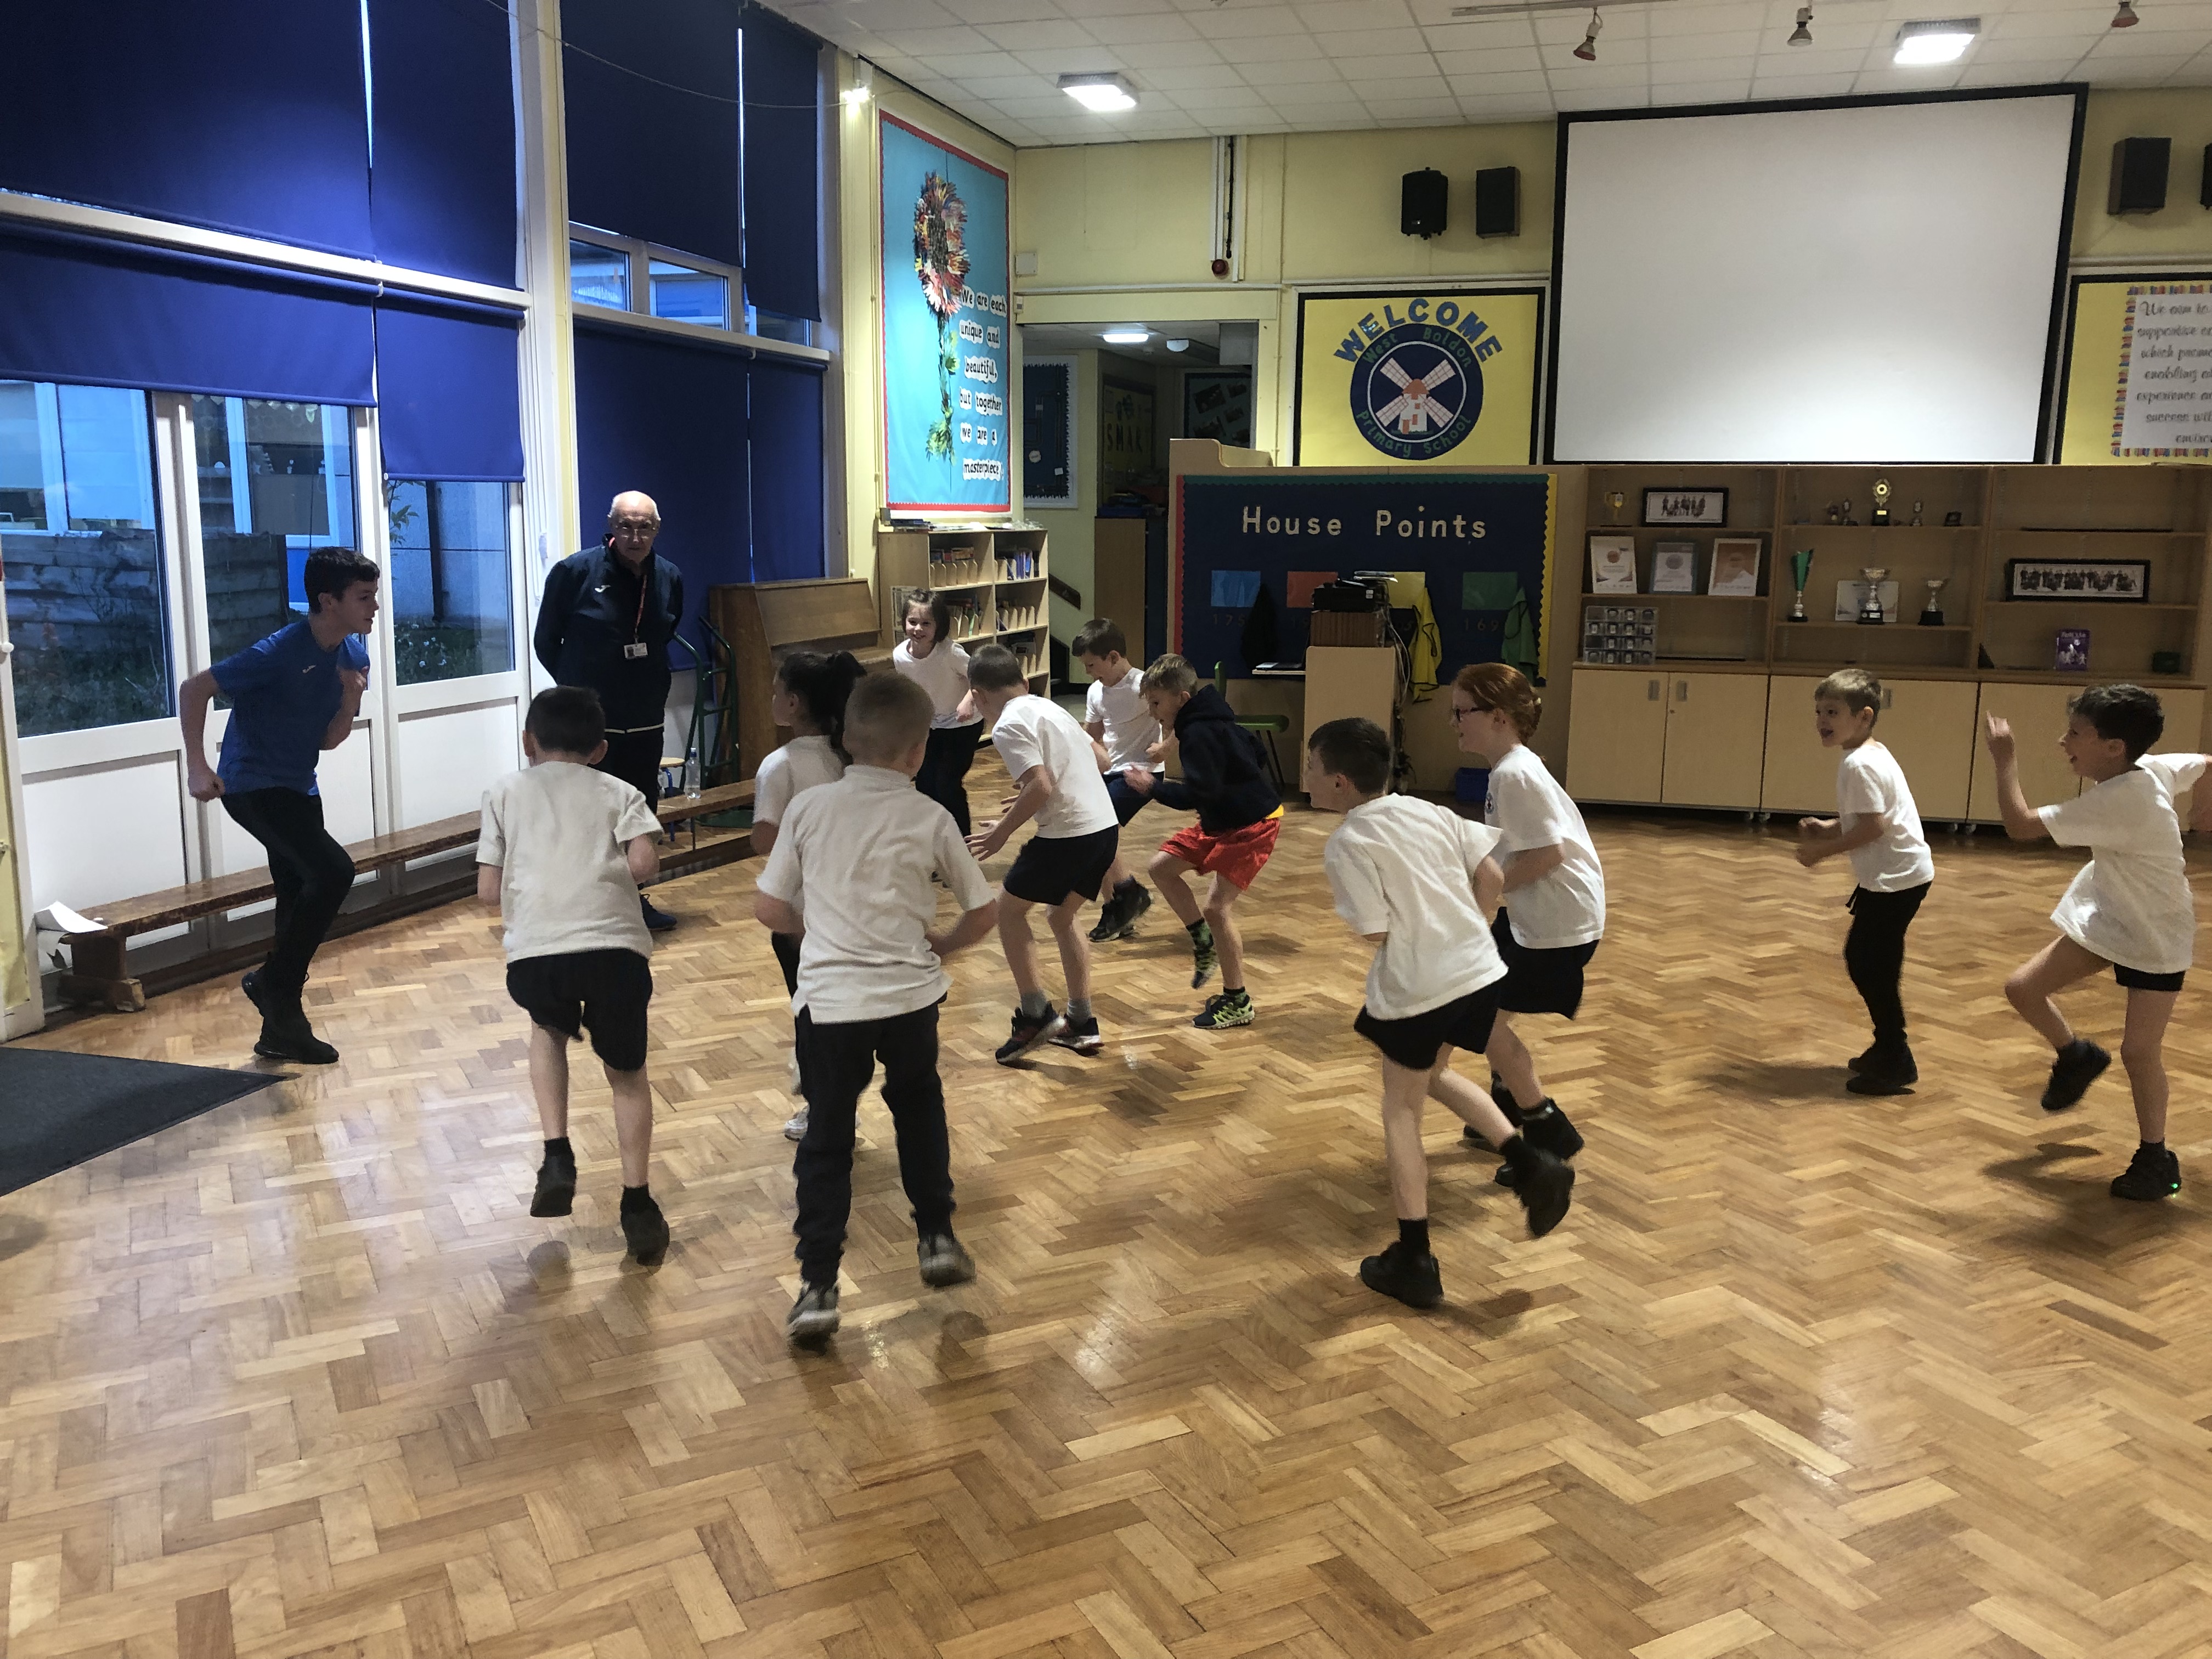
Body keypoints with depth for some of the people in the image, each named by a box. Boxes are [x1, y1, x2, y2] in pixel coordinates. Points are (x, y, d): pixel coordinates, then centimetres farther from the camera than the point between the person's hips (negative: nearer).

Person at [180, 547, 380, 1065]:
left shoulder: (354, 654, 0)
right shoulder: (280, 652, -22)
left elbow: (327, 741, 4)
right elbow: (194, 690, -17)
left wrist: (351, 702, -15)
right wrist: (196, 766, -23)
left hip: (299, 789, 8)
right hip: (253, 786, -8)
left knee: (300, 899, 10)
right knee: (334, 871, -21)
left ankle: (282, 1028, 22)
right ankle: (271, 980, -2)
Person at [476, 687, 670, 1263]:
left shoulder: (506, 792, 21)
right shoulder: (618, 792, 20)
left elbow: (489, 889, 15)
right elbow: (644, 860, 1)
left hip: (534, 951, 0)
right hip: (614, 945, 0)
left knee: (549, 1028, 33)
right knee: (627, 1071, 21)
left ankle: (557, 1158, 19)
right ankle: (637, 1204, 17)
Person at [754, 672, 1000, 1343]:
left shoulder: (810, 807, 0)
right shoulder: (930, 818, -2)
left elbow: (768, 907, 3)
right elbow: (984, 914, 4)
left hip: (829, 1001, 0)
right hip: (909, 994, 1)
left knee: (826, 1140, 10)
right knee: (919, 1110, 26)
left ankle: (818, 1287, 7)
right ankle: (936, 1237, 32)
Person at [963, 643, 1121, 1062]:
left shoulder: (1009, 726, -10)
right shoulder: (1049, 707, 16)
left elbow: (1041, 787, -21)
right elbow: (1097, 757, 24)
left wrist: (1001, 832, -9)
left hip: (1068, 834, -8)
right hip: (1106, 826, 8)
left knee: (1008, 910, 10)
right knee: (1062, 917, 24)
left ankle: (1036, 1015, 8)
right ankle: (1082, 1023, 24)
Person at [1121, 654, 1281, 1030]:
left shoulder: (1199, 734, -23)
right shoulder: (1208, 723, 6)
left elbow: (1197, 794, -28)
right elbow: (1257, 754, 16)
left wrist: (1153, 785, -18)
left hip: (1252, 825, -11)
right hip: (1221, 819, 11)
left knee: (1218, 906, -13)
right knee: (1162, 866, 9)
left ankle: (1238, 1003, -1)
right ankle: (1204, 942, 21)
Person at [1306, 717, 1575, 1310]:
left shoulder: (1348, 844, -11)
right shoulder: (1430, 811, 8)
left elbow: (1375, 932, -14)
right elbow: (1493, 877, 7)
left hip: (1417, 989, -7)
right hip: (1480, 970, 7)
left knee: (1402, 1107, 10)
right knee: (1434, 1073, 29)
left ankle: (1414, 1261, 14)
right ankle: (1532, 1165, 17)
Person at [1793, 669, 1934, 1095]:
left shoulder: (1859, 765, -20)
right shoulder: (1870, 755, 11)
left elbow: (1872, 826, -25)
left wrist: (1823, 850, -17)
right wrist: (1829, 827, 6)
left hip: (1896, 879, -10)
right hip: (1893, 875, 10)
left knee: (1869, 964, -5)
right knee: (1862, 958, 17)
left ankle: (1896, 1063, 3)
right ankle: (1887, 1049, 27)